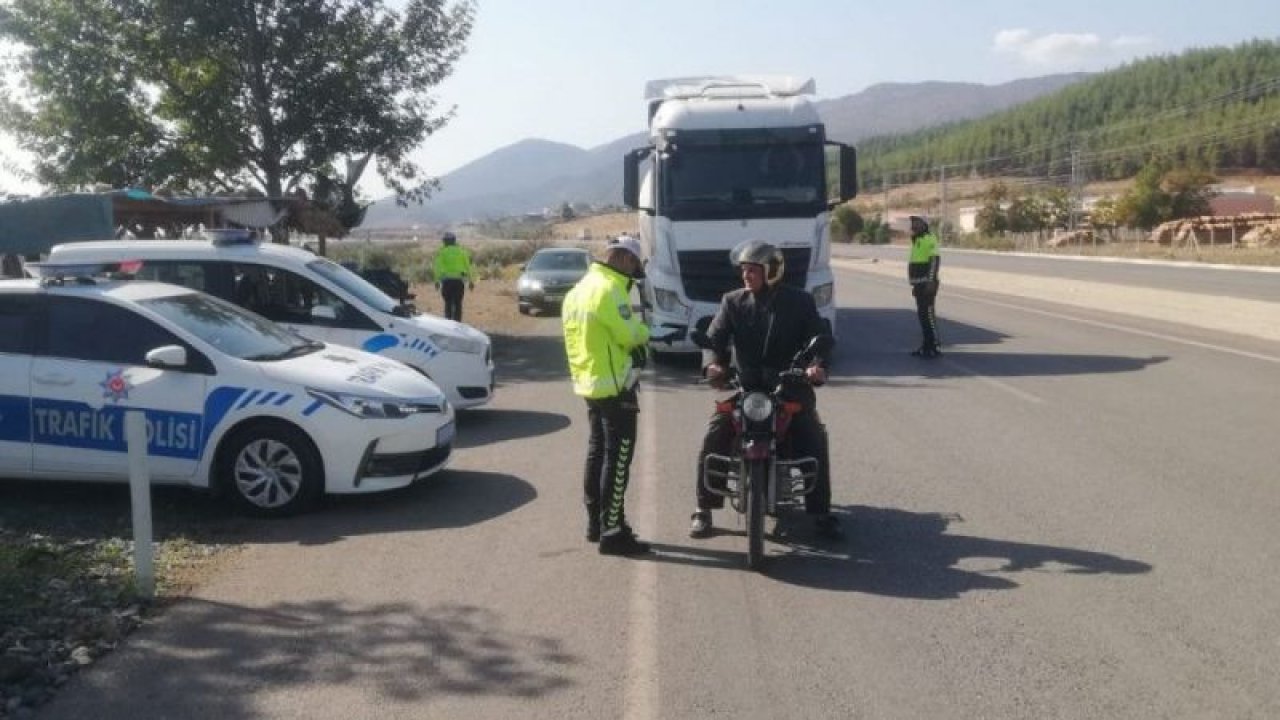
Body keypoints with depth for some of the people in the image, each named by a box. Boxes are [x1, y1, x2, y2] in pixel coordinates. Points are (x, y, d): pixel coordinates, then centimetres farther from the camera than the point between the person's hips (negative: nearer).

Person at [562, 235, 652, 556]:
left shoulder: (581, 287, 13)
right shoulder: (609, 289, -18)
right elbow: (630, 335, -18)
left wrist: (634, 330, 6)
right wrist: (644, 330, 2)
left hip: (589, 382, 10)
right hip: (614, 385, -10)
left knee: (597, 453, 16)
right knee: (617, 459, -5)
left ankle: (595, 522, 25)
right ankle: (612, 532, -3)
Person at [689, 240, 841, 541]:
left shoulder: (800, 301, 0)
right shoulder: (733, 302, 4)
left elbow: (819, 337, -5)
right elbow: (714, 337, -3)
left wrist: (817, 365, -28)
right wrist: (712, 363, -26)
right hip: (744, 386, 1)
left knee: (815, 440, -16)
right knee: (713, 437, -16)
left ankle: (821, 512, -1)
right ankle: (703, 509, -3)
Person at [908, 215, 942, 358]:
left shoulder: (929, 239, -11)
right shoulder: (917, 241, 19)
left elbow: (935, 259, -21)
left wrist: (931, 281, -27)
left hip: (927, 284, -10)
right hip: (919, 284, 10)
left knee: (927, 313, -11)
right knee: (922, 314, 10)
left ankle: (934, 347, -9)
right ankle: (926, 346, 14)